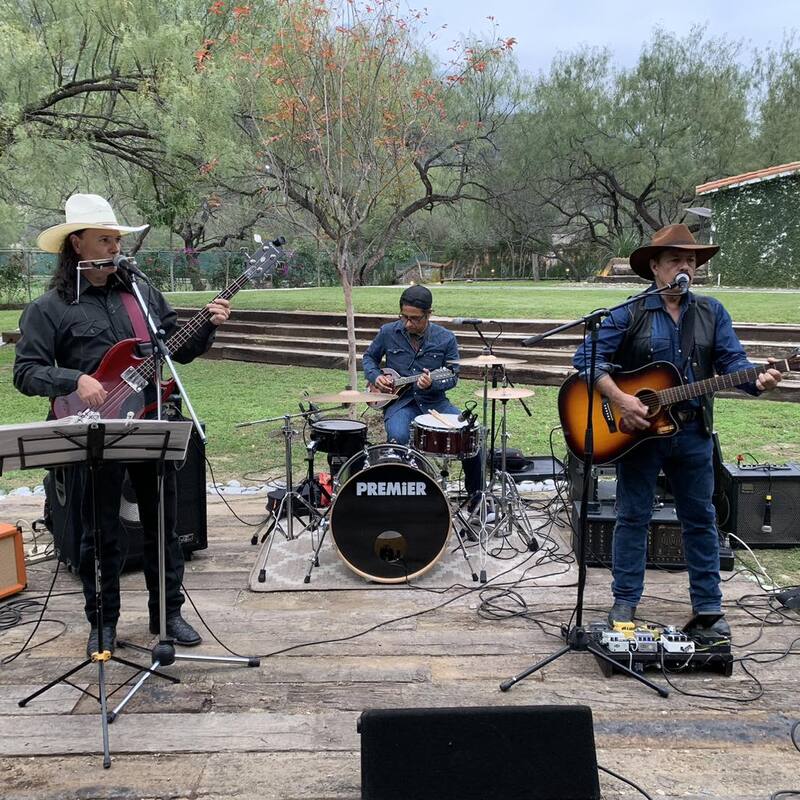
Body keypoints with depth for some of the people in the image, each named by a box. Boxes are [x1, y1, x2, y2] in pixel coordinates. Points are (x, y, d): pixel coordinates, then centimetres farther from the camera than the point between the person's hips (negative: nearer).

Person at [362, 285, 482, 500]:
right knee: (398, 438, -34)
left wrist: (432, 384, -20)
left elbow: (452, 376, 2)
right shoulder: (388, 332, 0)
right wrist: (376, 377, -5)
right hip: (399, 401, -1)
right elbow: (369, 357, 16)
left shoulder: (445, 338, -1)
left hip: (434, 401, 1)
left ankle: (475, 493, 2)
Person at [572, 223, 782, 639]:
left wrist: (758, 380, -23)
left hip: (692, 432, 3)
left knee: (701, 519, 10)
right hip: (636, 431, -3)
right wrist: (619, 399, -22)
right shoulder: (629, 314, -4)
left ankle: (708, 608, 21)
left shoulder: (712, 312, 6)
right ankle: (625, 602, 19)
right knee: (633, 517, 7)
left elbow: (732, 361, -1)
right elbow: (587, 356, -11)